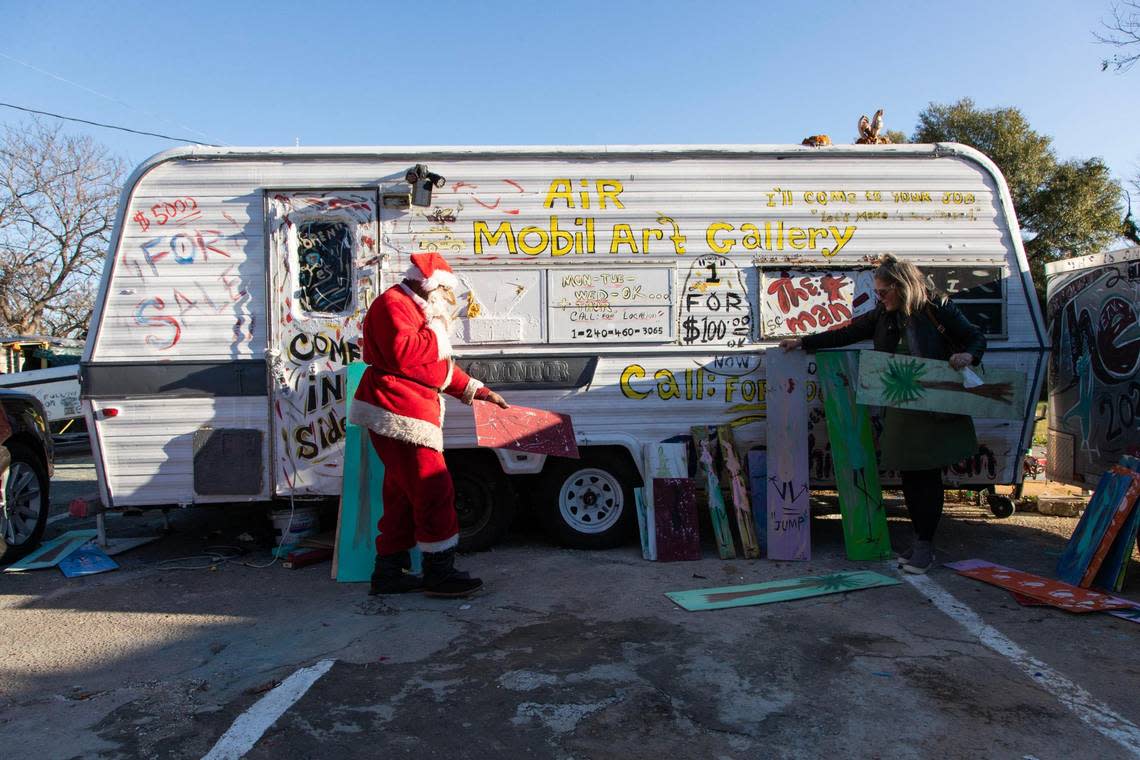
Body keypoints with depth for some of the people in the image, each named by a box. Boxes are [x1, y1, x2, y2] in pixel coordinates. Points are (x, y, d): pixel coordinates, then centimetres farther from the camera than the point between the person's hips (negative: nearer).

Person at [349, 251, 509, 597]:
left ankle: (388, 572, 21)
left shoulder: (415, 308, 26)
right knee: (434, 490, -9)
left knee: (403, 494, 13)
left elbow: (441, 365, 29)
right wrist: (436, 331, -13)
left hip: (408, 414, 11)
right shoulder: (393, 304, -9)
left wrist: (478, 391, 23)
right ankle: (439, 572, -1)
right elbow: (401, 352, -26)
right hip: (397, 413, -11)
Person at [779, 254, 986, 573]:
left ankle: (925, 545, 8)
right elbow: (846, 334, 13)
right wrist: (803, 342, 12)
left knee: (928, 476, -1)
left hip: (938, 410, -5)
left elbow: (977, 338, 0)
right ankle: (920, 541, 20)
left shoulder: (939, 308, -8)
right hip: (900, 410, 5)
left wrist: (969, 356, -22)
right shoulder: (883, 316, 6)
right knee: (909, 476, 8)